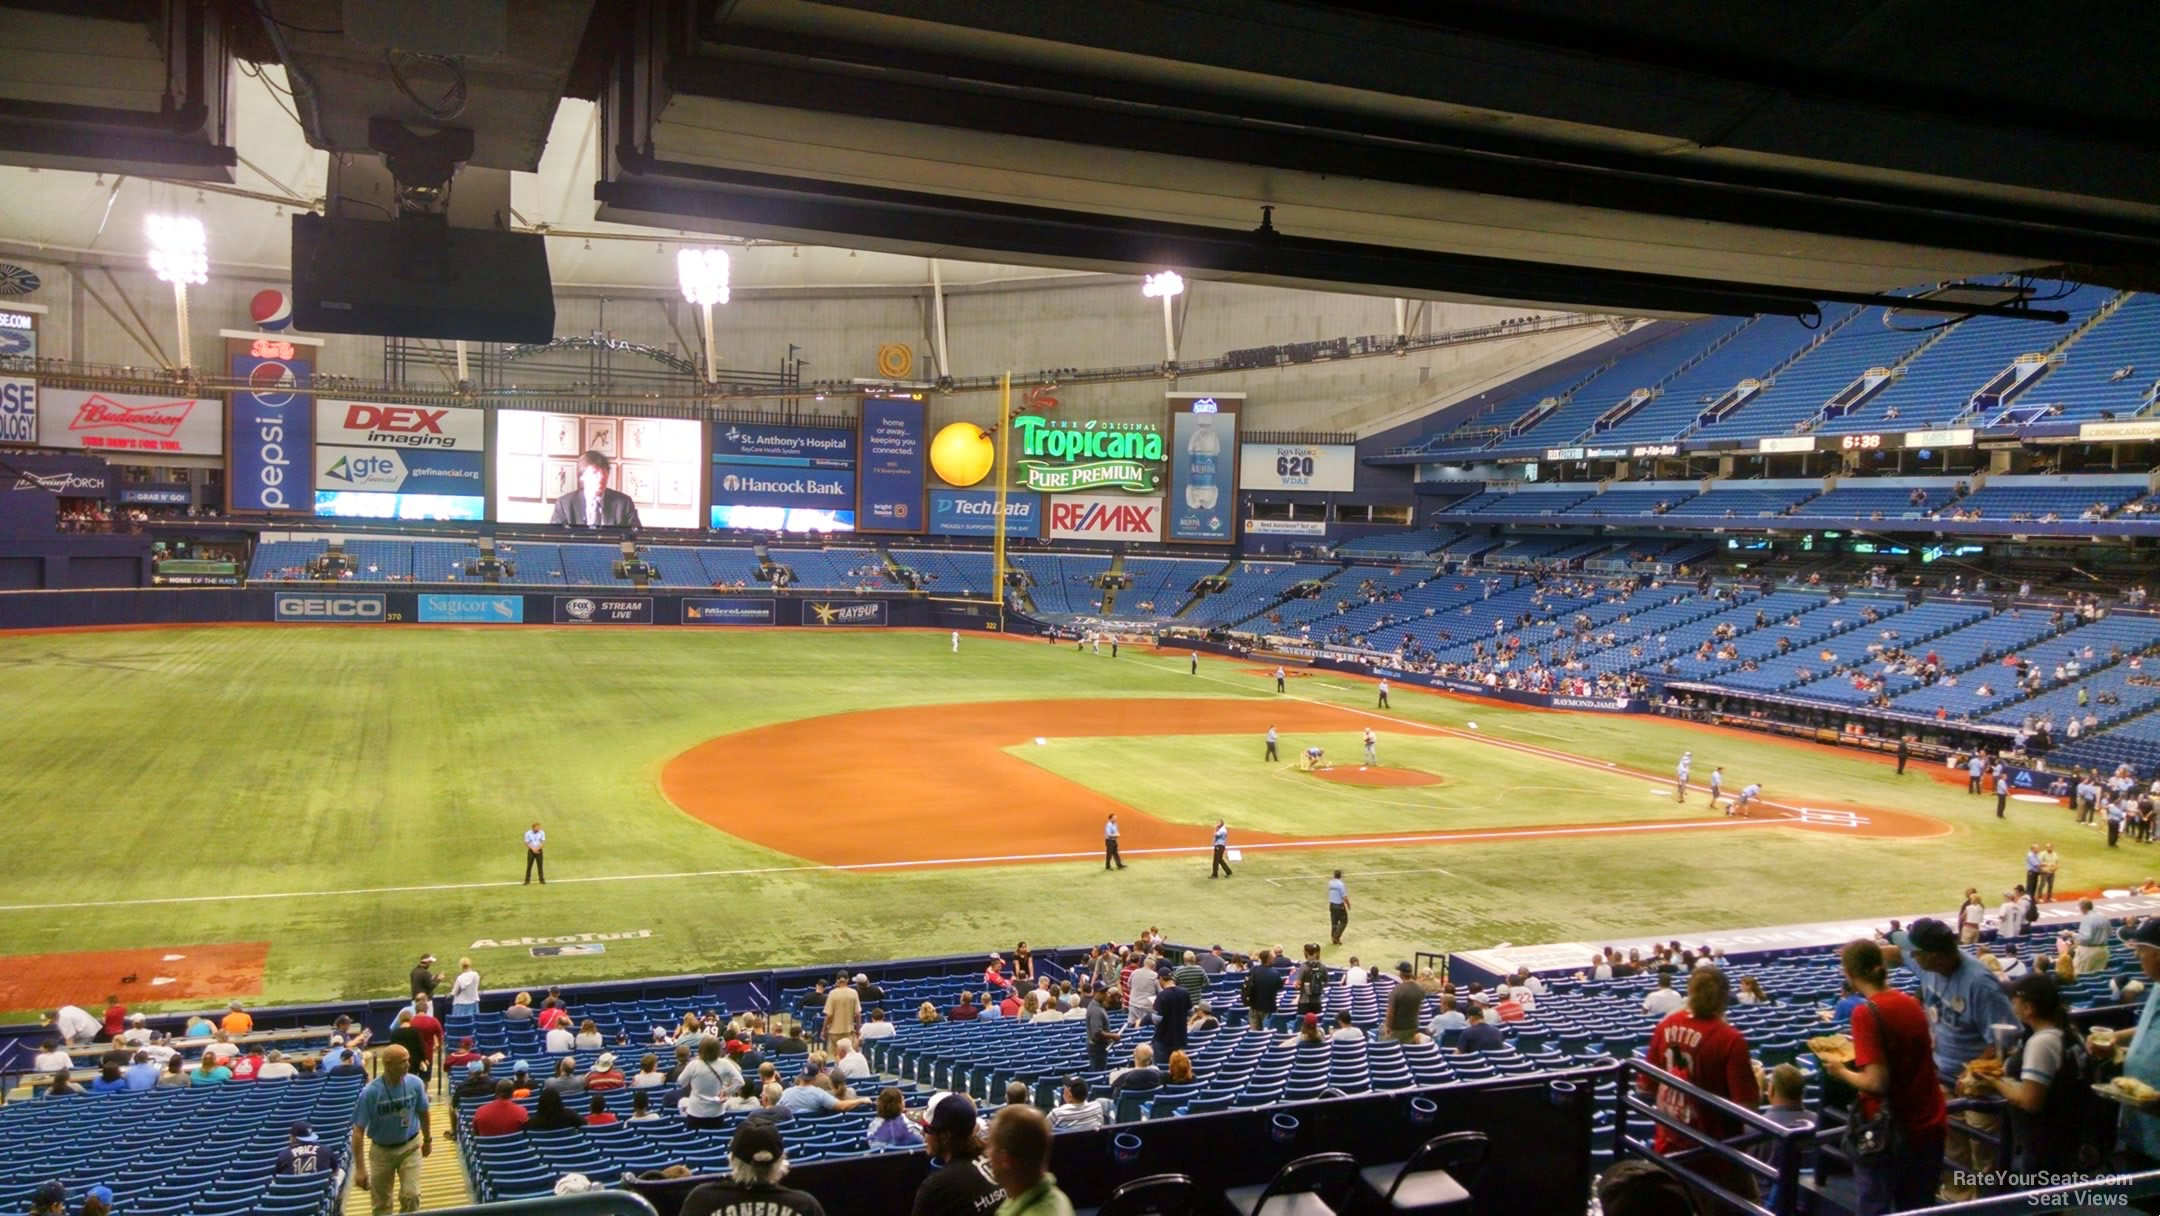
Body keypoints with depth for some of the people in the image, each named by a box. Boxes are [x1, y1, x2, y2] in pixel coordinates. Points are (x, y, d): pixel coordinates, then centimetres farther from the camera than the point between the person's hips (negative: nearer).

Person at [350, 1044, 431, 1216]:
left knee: (411, 1195, -10)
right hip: (381, 1150, -1)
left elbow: (423, 1112, 3)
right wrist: (360, 1168, -22)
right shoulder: (371, 1092, -24)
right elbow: (358, 1130, -19)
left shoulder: (415, 1083, -16)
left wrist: (427, 1139, 16)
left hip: (410, 1147, 1)